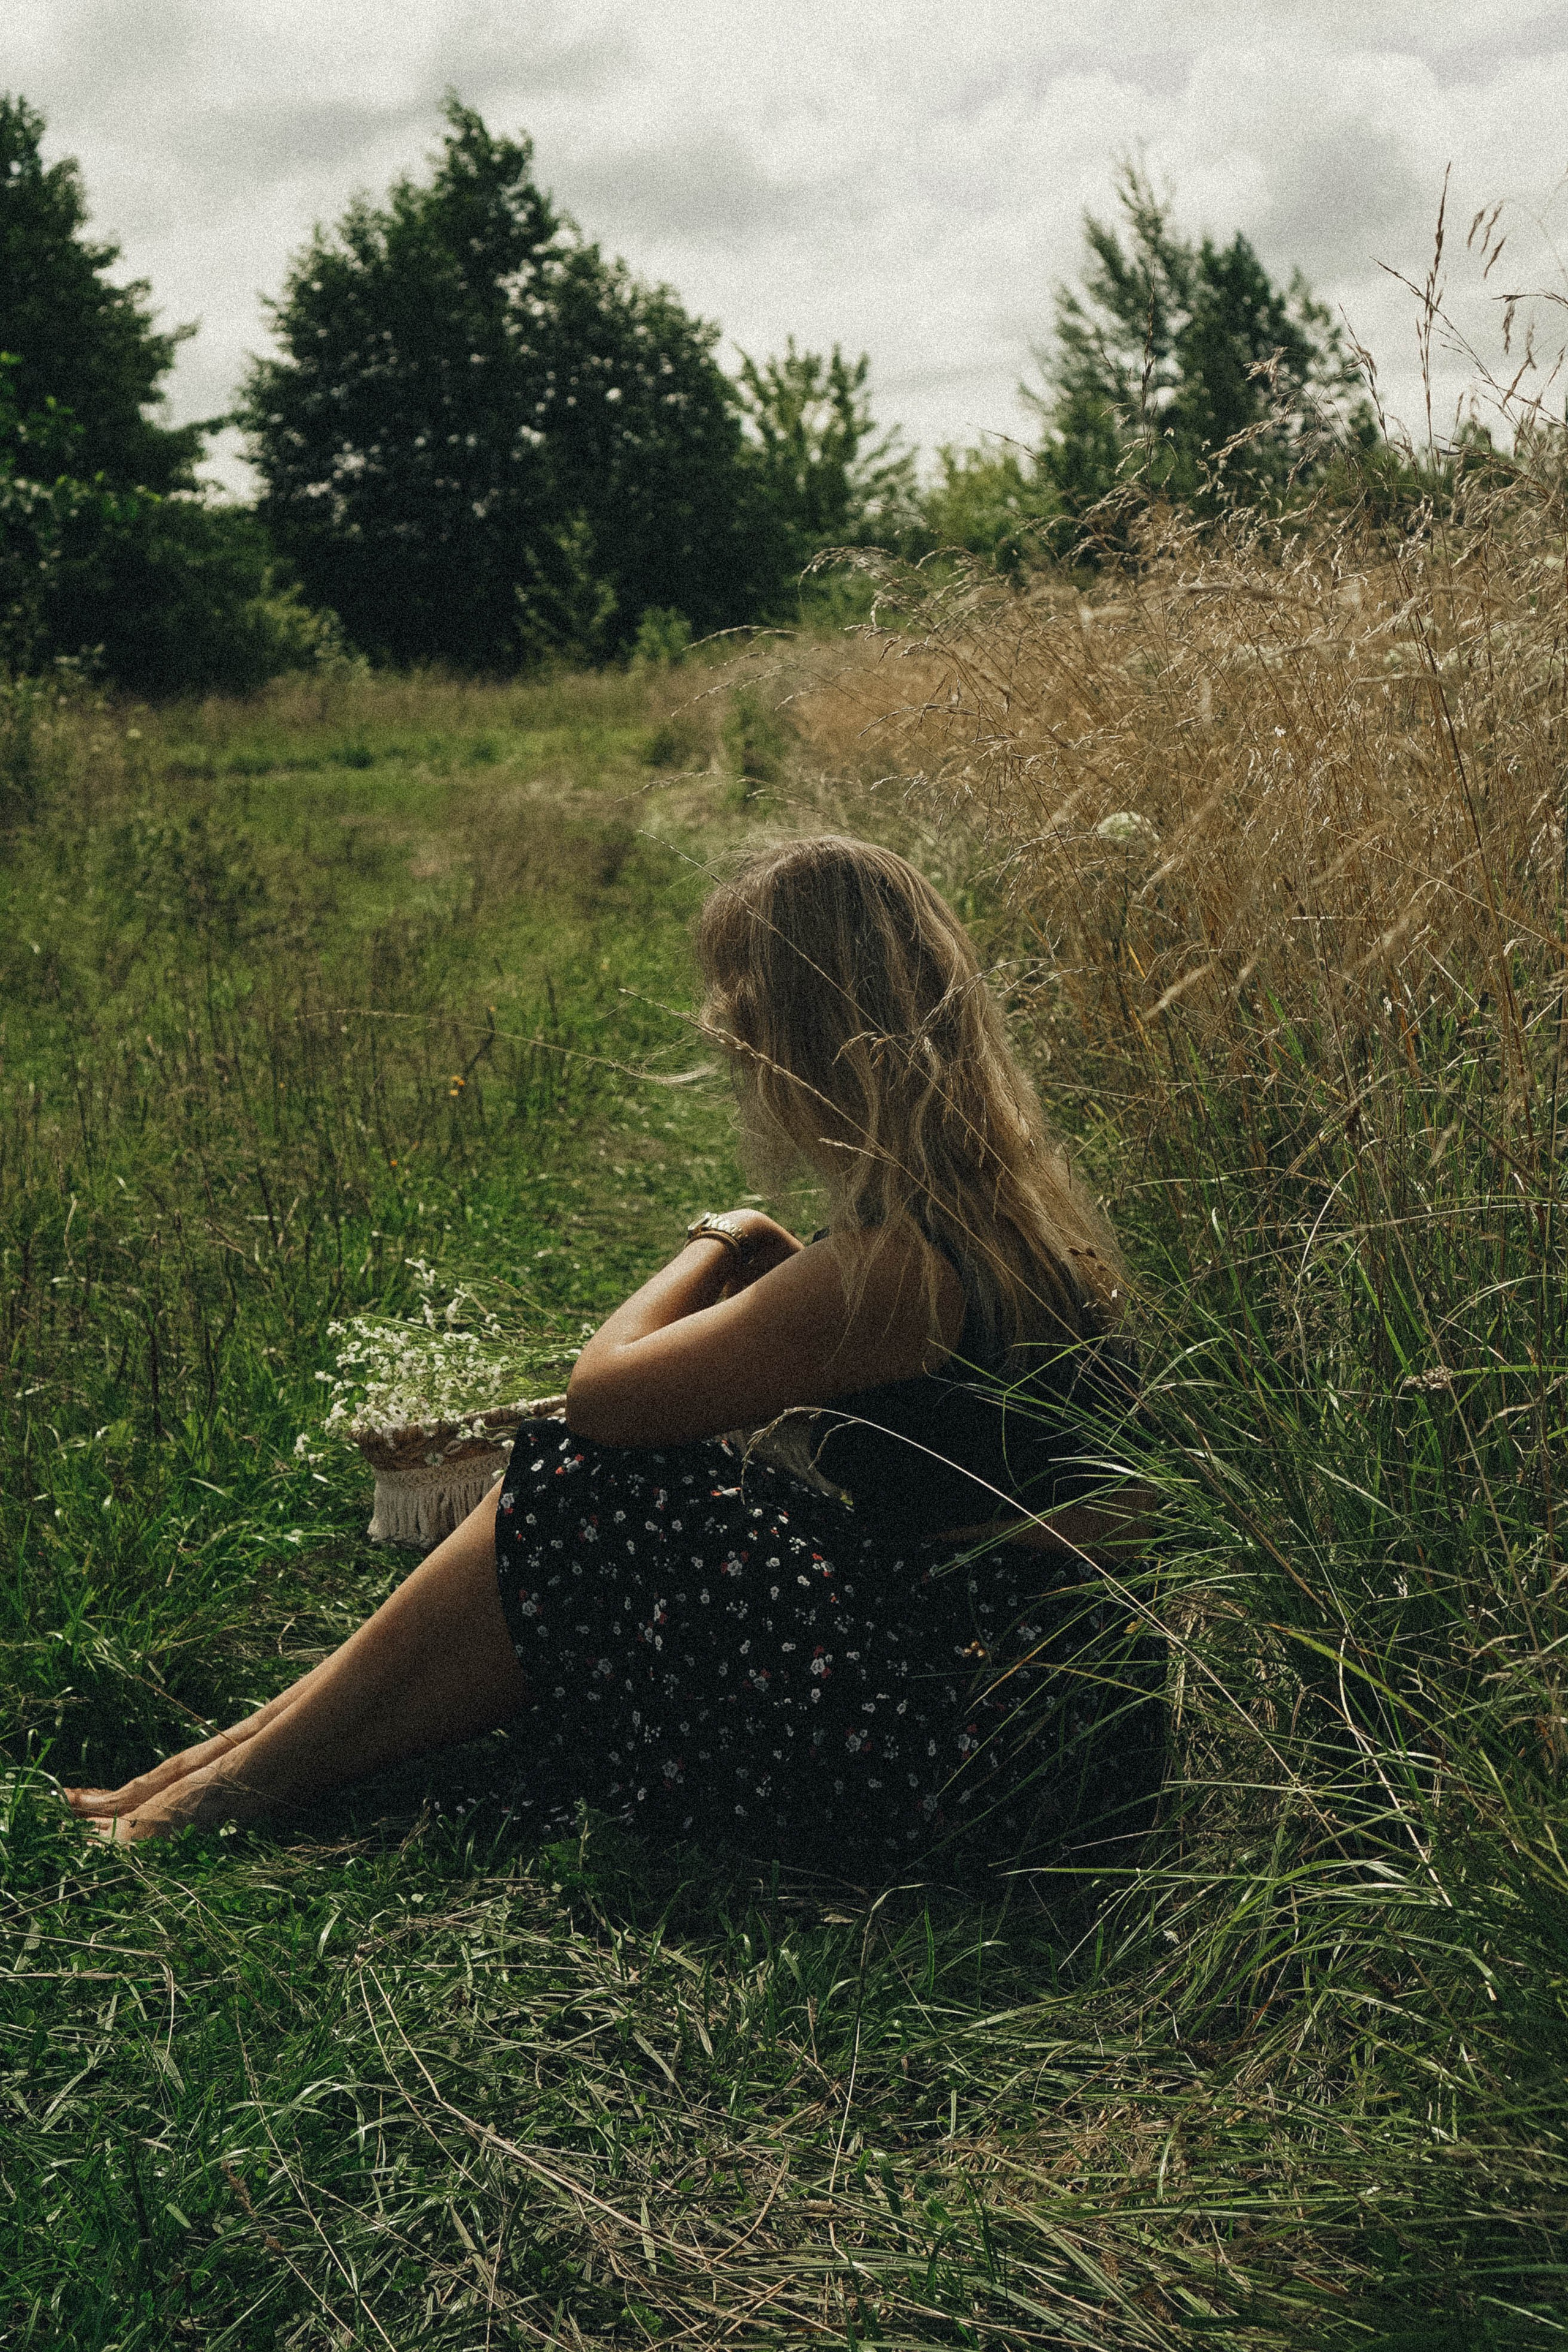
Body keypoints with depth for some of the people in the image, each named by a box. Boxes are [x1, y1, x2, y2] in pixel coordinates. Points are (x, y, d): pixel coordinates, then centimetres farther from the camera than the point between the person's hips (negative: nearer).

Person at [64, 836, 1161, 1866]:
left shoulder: (895, 1263, -24)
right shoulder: (1006, 1197, 4)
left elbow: (604, 1389, -15)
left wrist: (710, 1247, 1)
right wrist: (767, 1269, 5)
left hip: (980, 1757, -9)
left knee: (581, 1494, -8)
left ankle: (262, 1774, 8)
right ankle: (277, 1732, 16)